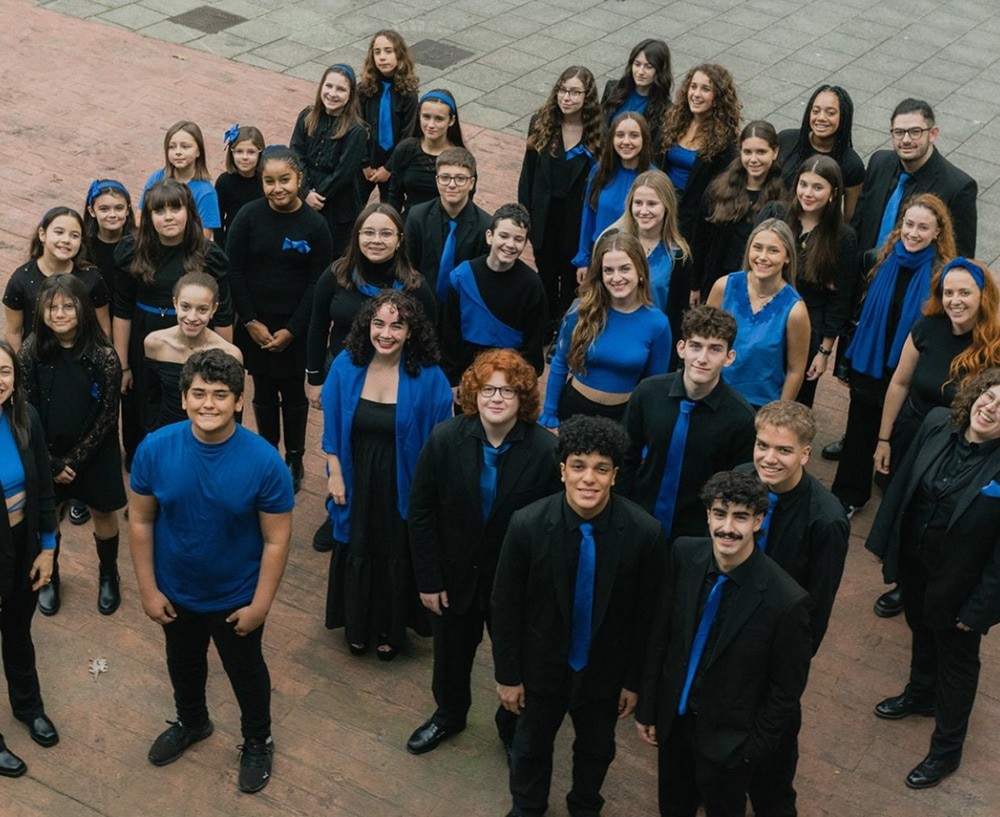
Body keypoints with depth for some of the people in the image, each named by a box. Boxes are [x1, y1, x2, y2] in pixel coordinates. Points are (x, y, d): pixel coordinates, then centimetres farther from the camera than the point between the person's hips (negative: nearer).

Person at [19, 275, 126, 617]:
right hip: (47, 453, 1)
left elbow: (107, 415, -13)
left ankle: (108, 576, 38)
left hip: (96, 452, -1)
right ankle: (49, 577, 39)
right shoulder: (31, 351, -12)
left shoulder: (103, 354, -17)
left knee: (103, 512, 14)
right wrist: (51, 462, -12)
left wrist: (75, 459, -13)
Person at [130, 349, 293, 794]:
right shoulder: (155, 449, -20)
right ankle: (191, 722, 59)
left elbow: (276, 540, -18)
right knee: (183, 663, 29)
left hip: (236, 598, -2)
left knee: (246, 672, 22)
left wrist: (260, 604, -15)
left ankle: (257, 742, 49)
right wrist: (148, 589, -6)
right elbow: (140, 520, -8)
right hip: (175, 593, 3)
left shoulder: (264, 462, -27)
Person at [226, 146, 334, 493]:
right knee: (264, 390, 13)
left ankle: (294, 460, 28)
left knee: (293, 390, 11)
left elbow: (318, 283, -8)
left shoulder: (315, 224, -10)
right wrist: (251, 322, -9)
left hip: (296, 325, -1)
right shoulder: (248, 217, -9)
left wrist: (292, 330, -11)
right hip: (255, 323, 1)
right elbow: (233, 272, -5)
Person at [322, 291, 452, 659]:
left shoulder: (428, 377, -19)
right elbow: (332, 427, -2)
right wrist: (335, 475, -3)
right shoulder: (346, 366, -12)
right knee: (357, 555, 20)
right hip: (357, 484, 2)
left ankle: (392, 629, 41)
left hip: (403, 488, -2)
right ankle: (357, 625, 43)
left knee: (397, 558, 17)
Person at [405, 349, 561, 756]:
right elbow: (421, 513, -9)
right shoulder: (445, 439, -16)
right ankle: (448, 715, 55)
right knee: (450, 654, 25)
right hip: (454, 576, 2)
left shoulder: (546, 450, -22)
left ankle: (514, 730, 46)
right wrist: (428, 580, -7)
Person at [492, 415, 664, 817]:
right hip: (542, 665, 0)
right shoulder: (527, 524, -25)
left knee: (596, 749, 26)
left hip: (605, 671, 1)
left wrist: (634, 680, -2)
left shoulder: (644, 532, -24)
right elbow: (505, 605, -12)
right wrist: (507, 675, -5)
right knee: (531, 746, 24)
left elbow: (647, 613, -10)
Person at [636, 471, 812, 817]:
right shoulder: (685, 554, -16)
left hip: (728, 737, -4)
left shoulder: (786, 601, -29)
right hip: (674, 716, 4)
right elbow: (661, 634, -3)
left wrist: (752, 749, -8)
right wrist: (647, 707, 2)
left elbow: (787, 690, -16)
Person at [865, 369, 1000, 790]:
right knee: (922, 632, 32)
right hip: (913, 562, 5)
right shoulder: (938, 423, -16)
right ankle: (921, 694, 62)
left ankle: (947, 748, 42)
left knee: (956, 660, 20)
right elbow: (903, 482, -2)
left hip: (960, 582, -5)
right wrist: (885, 542, 5)